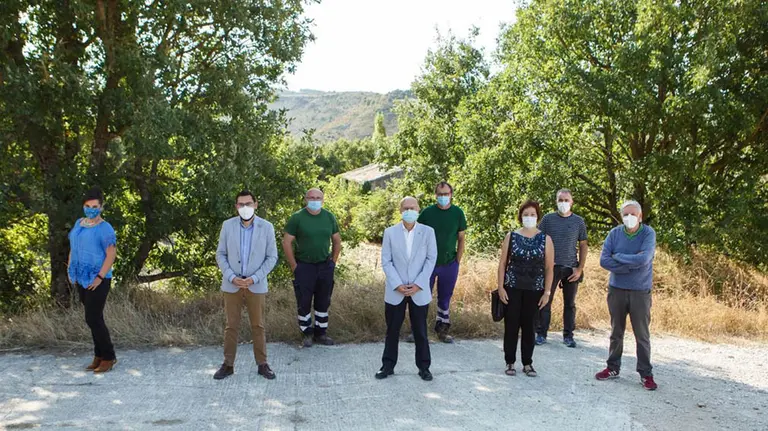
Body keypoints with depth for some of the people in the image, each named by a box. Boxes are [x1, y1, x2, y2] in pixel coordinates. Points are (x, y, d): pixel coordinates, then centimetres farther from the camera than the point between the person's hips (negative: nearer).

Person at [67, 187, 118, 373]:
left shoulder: (105, 228, -12)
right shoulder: (79, 223, 10)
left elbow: (111, 254, -17)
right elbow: (73, 248, 18)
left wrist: (100, 277, -19)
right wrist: (70, 270, 11)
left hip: (98, 281, -7)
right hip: (82, 280, 7)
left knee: (93, 319, -7)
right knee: (94, 318, 12)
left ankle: (108, 357, 6)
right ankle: (99, 356, 21)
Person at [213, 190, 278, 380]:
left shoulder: (266, 227, -6)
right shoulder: (227, 225, -3)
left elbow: (272, 257, -3)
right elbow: (221, 254, 1)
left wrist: (254, 279, -13)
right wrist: (232, 277, -12)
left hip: (256, 285, -1)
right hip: (232, 284, 1)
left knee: (258, 326, 8)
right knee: (231, 326, 7)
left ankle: (262, 364, 18)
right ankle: (228, 365, 16)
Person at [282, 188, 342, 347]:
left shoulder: (329, 217, 3)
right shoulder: (297, 217, -8)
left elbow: (337, 241, 13)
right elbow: (287, 242, -7)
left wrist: (333, 261, 7)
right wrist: (294, 266, -8)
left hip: (325, 266, 3)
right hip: (304, 266, -3)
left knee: (323, 301, 11)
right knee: (304, 302, 4)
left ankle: (321, 332, 25)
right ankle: (307, 333, 19)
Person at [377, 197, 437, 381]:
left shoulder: (428, 232, -1)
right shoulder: (390, 232, 0)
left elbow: (431, 259, -2)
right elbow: (386, 261, -1)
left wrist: (418, 285, -11)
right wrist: (397, 285, -11)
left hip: (419, 291, 0)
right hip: (395, 291, 1)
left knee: (420, 331, 8)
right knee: (392, 330, 10)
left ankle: (423, 367, 20)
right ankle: (388, 365, 21)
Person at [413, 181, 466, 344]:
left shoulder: (457, 213, -1)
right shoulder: (427, 212, -4)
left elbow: (461, 239, 4)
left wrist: (457, 261, -1)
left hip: (449, 264, 1)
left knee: (445, 298, 12)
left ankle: (442, 330, 23)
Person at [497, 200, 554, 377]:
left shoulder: (545, 239, 1)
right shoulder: (511, 237, 2)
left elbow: (549, 268, 2)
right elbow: (503, 263, 3)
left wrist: (547, 292, -3)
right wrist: (501, 287, -4)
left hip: (534, 290, 0)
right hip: (512, 289, 0)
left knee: (529, 326, 6)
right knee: (511, 325, 2)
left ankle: (527, 363, 18)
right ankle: (510, 362, 14)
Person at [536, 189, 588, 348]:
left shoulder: (578, 221, 6)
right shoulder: (548, 219, 3)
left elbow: (583, 246, 7)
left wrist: (580, 268, -1)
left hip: (571, 269, 1)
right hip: (550, 267, -1)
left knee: (570, 303, 8)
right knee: (545, 301, -1)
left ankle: (568, 336, 17)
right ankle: (541, 334, 8)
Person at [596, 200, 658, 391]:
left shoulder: (648, 233, -9)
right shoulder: (615, 233, -2)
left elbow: (643, 259, -23)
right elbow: (603, 260, -11)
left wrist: (618, 256, -12)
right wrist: (630, 266, -16)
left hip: (640, 291, -3)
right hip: (616, 289, 3)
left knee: (642, 335, 3)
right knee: (616, 332, 14)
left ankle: (646, 374, 13)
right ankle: (613, 368, 25)